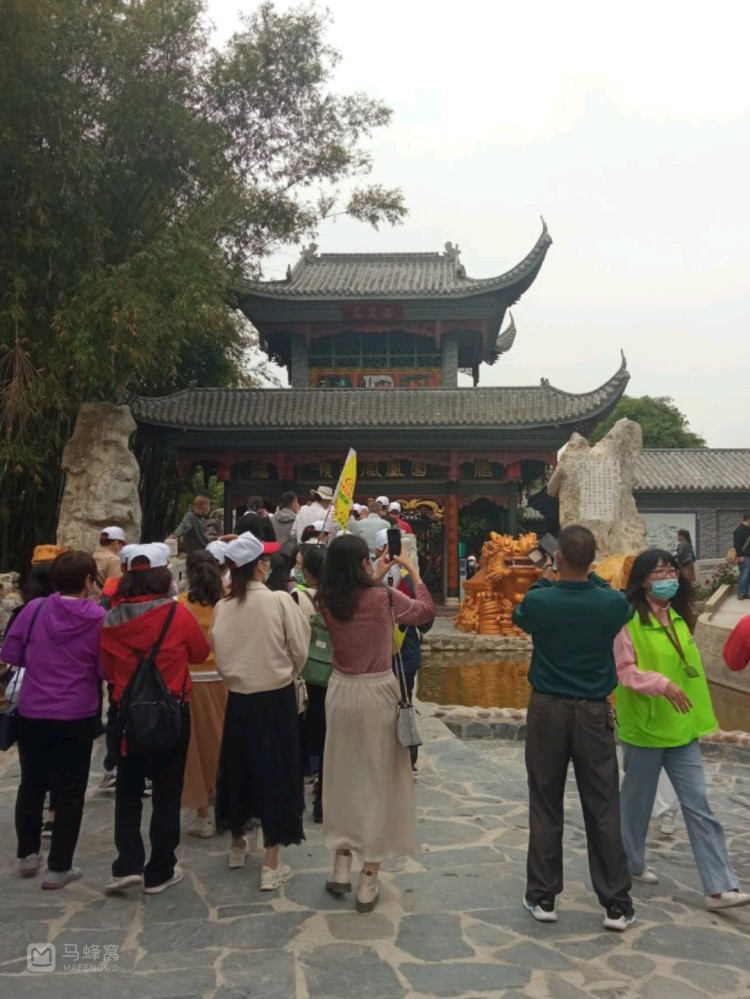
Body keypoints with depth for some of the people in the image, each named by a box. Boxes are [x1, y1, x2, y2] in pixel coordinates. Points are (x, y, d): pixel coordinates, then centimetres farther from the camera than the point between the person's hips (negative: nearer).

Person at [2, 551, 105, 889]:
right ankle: (58, 868, 15)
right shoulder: (99, 618, -12)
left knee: (31, 785, 21)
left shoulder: (34, 609, -6)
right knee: (69, 792, 9)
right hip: (76, 715, -3)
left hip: (32, 712, 3)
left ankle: (27, 854, 34)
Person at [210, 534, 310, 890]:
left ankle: (237, 843, 40)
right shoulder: (279, 600, -15)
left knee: (239, 767, 20)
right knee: (276, 771, 6)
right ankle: (271, 866, 11)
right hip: (276, 697, -3)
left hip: (238, 696, 4)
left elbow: (218, 654, 0)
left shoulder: (222, 607, -7)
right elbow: (299, 650, -9)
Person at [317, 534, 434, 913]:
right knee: (377, 780, 8)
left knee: (342, 775, 18)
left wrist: (375, 580, 18)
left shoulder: (327, 602, -5)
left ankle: (341, 866, 24)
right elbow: (427, 610, 2)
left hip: (341, 691, 4)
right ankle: (368, 880, 15)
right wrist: (412, 570, 9)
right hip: (377, 693, -3)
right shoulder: (384, 598, -16)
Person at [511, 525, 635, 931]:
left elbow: (518, 617, 9)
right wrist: (591, 579, 19)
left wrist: (543, 583, 21)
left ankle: (542, 897, 20)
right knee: (603, 810, 9)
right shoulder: (613, 604, -12)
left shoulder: (538, 602, -15)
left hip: (547, 710, 0)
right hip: (594, 713, 1)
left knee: (545, 808, 10)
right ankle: (617, 904, 17)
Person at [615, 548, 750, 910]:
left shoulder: (678, 618, 8)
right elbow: (624, 670, -19)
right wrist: (662, 684, -31)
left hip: (681, 729, 6)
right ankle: (630, 864, 32)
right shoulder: (629, 620, -16)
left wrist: (695, 715, 17)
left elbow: (688, 667, 17)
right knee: (637, 801, 11)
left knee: (698, 805, 5)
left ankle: (720, 887, 10)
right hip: (644, 728, -6)